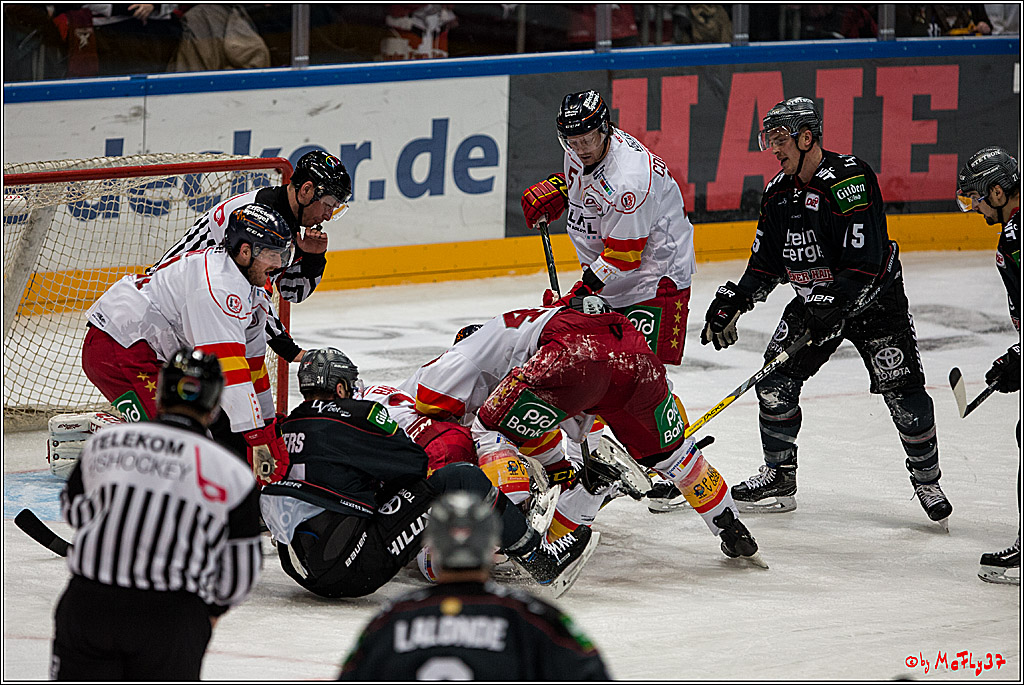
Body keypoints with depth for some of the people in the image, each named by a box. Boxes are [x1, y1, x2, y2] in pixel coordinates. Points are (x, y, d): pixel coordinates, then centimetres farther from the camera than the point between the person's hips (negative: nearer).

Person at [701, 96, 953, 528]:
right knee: (775, 380, -2)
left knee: (902, 391, -11)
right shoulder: (779, 193, 2)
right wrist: (733, 302, 0)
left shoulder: (849, 180, -23)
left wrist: (831, 306, -31)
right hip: (813, 299, 7)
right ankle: (779, 477, 12)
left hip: (873, 298, -7)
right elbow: (766, 262, 11)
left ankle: (927, 480, 8)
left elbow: (865, 261, -28)